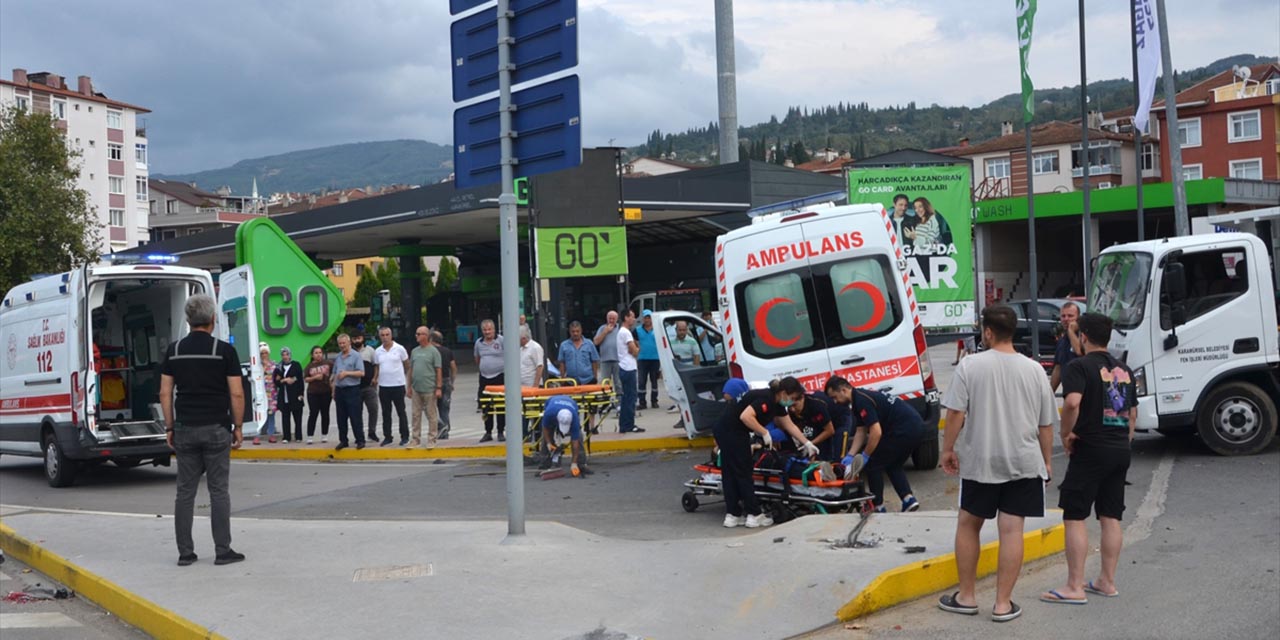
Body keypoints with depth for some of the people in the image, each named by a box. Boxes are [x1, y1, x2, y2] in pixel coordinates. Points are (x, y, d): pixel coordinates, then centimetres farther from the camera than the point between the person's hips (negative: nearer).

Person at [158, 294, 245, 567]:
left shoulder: (174, 350, 4)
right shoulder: (224, 350, -6)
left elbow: (165, 393, 4)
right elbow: (236, 394, -8)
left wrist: (169, 427, 11)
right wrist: (238, 426, 1)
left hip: (185, 429, 3)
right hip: (216, 429, -3)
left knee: (185, 491, 7)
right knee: (218, 491, 1)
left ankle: (185, 552, 9)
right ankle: (223, 551, 3)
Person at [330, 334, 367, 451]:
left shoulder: (356, 356, -5)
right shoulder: (337, 357, 14)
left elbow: (361, 373, -12)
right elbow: (334, 374, 19)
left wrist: (346, 373, -18)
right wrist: (333, 391, 15)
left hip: (352, 390, -6)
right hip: (339, 390, 6)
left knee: (355, 417, -6)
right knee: (341, 418, 8)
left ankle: (360, 441, 0)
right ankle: (343, 441, 15)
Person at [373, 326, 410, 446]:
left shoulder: (399, 349, -4)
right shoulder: (377, 351, 6)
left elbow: (407, 365, 4)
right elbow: (377, 367, 13)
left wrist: (408, 377, 4)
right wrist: (374, 379, 3)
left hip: (398, 385, -3)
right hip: (383, 386, 3)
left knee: (401, 412, 3)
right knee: (386, 413, 9)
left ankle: (405, 437, 9)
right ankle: (387, 437, 17)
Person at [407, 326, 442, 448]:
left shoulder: (433, 351, -5)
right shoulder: (414, 351, 11)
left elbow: (438, 370, -6)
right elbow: (411, 369, 16)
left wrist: (438, 388, -11)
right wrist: (409, 386, 12)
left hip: (429, 389, -5)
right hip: (416, 389, 6)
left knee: (432, 415, 1)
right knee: (416, 415, 9)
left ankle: (432, 439, 8)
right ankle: (416, 439, 15)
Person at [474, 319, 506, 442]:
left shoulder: (501, 340, -6)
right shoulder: (479, 343, 8)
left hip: (500, 377, -4)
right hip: (485, 378, 4)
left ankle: (501, 432, 5)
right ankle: (488, 432, 14)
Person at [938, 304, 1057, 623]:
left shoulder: (970, 365, -7)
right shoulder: (1034, 369, 3)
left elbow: (955, 413, -10)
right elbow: (1046, 424, 7)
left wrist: (948, 449, 3)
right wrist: (1046, 461, 18)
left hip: (980, 461, -2)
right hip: (1024, 462, 2)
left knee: (968, 524, 14)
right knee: (1011, 530, 3)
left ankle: (966, 596, 20)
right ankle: (1003, 604, 5)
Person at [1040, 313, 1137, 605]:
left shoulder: (1080, 366, -11)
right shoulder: (1123, 370, 14)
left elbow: (1072, 402, -27)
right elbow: (1133, 411, 20)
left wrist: (1067, 433, -14)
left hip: (1089, 450, -7)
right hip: (1120, 450, 8)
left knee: (1074, 516, -3)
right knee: (1111, 517, 12)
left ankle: (1075, 587, -3)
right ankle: (1107, 582, 18)